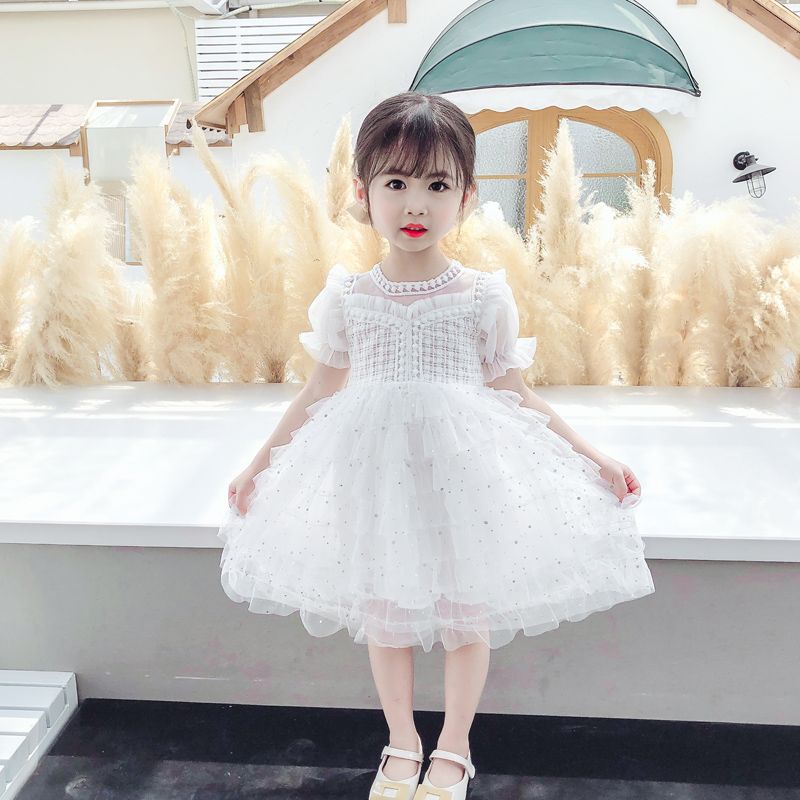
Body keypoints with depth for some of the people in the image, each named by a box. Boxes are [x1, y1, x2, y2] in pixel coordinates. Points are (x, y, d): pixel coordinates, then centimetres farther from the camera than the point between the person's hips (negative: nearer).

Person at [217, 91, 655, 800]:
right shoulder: (346, 297, -1)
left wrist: (593, 458, 0)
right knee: (382, 609, 14)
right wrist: (260, 464, 13)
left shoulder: (485, 296, -5)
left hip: (464, 469, -1)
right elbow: (321, 392, 10)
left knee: (466, 611, 9)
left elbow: (516, 398, 3)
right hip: (375, 470, 2)